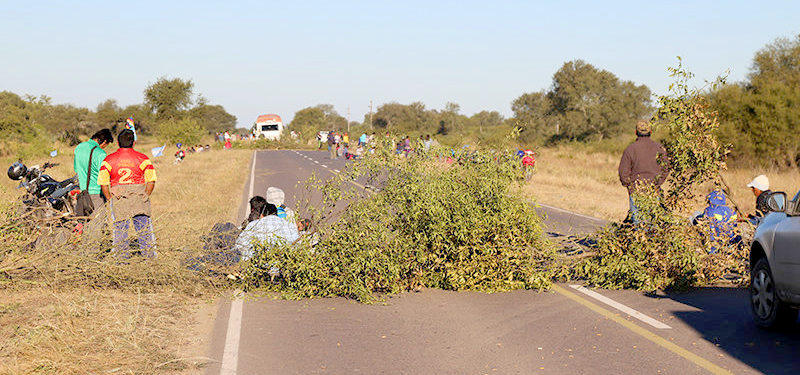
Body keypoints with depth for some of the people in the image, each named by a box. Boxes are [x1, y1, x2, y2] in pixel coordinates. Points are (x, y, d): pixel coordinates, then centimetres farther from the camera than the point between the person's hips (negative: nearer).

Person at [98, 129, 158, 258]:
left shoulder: (108, 160, 1)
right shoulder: (142, 158, 0)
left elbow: (103, 183, 0)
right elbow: (151, 181, -1)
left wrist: (110, 199, 8)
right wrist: (145, 196, 10)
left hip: (118, 199, 0)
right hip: (139, 198, 0)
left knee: (120, 229, 8)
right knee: (144, 228, 6)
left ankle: (122, 256, 11)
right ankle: (149, 255, 9)